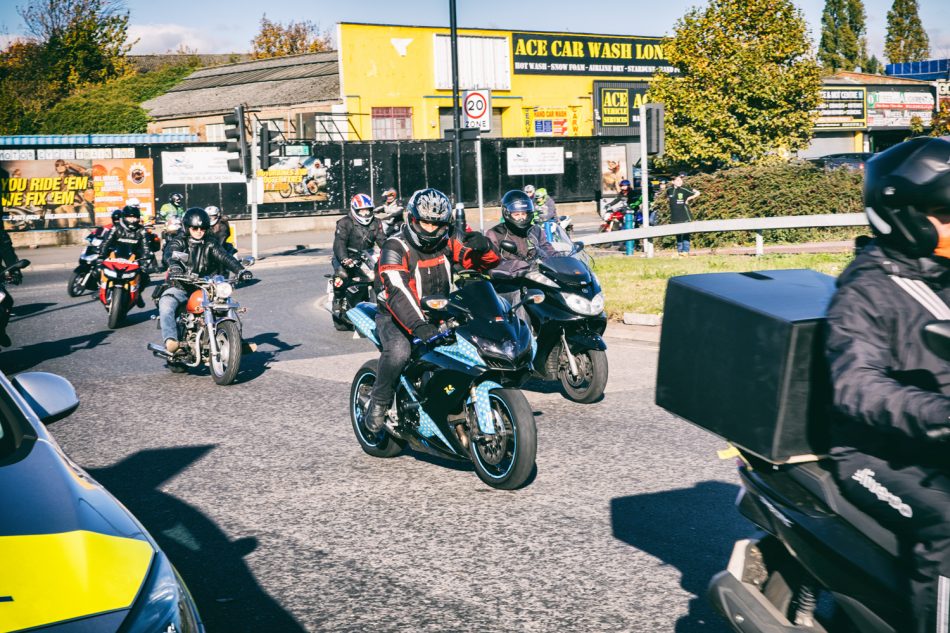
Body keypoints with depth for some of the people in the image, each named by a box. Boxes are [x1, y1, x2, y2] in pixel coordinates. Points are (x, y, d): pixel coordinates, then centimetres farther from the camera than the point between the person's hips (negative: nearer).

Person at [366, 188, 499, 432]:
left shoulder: (447, 244, 4)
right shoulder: (395, 247, -15)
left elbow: (489, 261, 3)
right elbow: (397, 291, -31)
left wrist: (482, 245, -23)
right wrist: (418, 325, -47)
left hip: (439, 316, 6)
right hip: (397, 318, -6)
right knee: (398, 351, -36)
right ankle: (378, 403, -13)